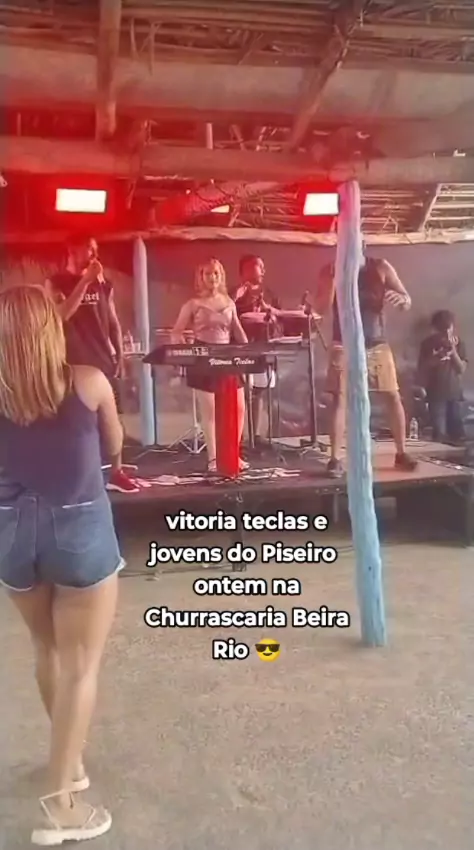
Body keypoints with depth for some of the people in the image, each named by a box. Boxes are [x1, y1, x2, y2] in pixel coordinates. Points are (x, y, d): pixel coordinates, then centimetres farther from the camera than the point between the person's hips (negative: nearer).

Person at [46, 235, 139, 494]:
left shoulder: (102, 284, 13)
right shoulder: (56, 283, 1)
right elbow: (62, 314, -18)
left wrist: (120, 355, 8)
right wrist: (85, 281, -19)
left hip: (104, 360, 4)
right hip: (74, 362, -4)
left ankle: (116, 472, 10)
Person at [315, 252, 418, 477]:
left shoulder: (381, 268, 1)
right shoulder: (330, 271, -1)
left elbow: (407, 302, 1)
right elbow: (320, 309, -9)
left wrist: (401, 299, -24)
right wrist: (333, 278, -20)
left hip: (378, 344, 2)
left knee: (393, 396, 1)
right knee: (340, 399, -9)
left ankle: (401, 453, 14)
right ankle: (335, 459, -6)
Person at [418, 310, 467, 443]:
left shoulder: (458, 343, 5)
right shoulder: (428, 343, 1)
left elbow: (462, 369, -1)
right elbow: (421, 369, 3)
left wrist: (453, 350, -11)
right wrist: (434, 359, -14)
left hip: (455, 393, 2)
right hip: (436, 394, -2)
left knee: (458, 434, 0)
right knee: (439, 434, -11)